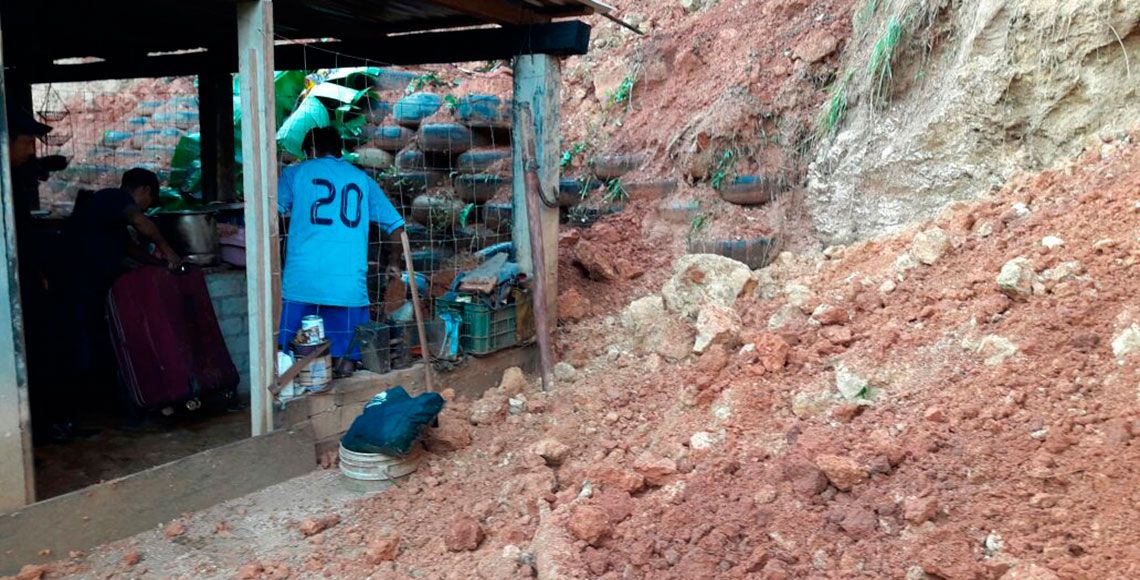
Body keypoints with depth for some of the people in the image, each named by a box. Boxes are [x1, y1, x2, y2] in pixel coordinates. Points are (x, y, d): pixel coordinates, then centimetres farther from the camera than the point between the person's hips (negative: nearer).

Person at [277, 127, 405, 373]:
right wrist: (395, 263, 27)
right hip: (350, 285, 1)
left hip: (302, 281, -1)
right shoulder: (362, 179, 16)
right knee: (348, 359, 7)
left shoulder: (296, 173, 11)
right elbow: (396, 225, 14)